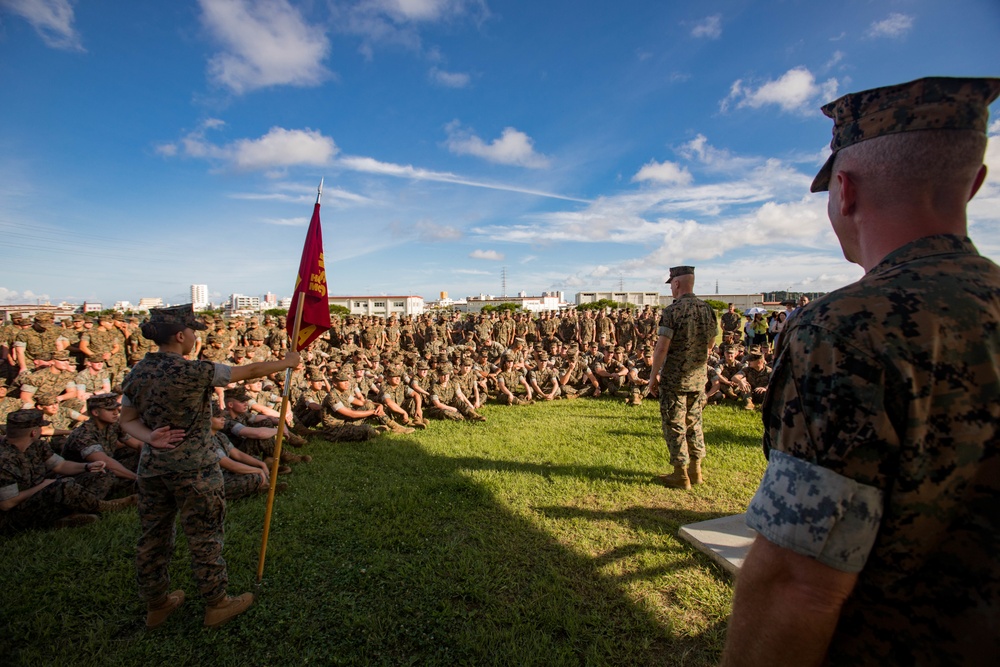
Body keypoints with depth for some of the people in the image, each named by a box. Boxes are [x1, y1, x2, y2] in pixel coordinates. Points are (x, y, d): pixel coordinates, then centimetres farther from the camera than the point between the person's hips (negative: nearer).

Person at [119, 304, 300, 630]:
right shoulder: (194, 372, -21)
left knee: (153, 537, 19)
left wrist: (150, 437, -11)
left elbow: (127, 420, 6)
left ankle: (156, 604, 38)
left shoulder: (136, 374, 0)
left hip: (152, 467, 7)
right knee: (204, 537, 9)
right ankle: (217, 604, 25)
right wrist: (286, 362, 1)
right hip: (193, 470, -7)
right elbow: (250, 371, -13)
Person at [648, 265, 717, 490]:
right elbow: (710, 343, 14)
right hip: (699, 378, 7)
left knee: (674, 425, 3)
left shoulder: (672, 311, -16)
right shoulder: (708, 310, 5)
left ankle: (681, 475, 9)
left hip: (674, 378, -7)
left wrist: (654, 376, -10)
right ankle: (696, 471, 24)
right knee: (694, 422, 17)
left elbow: (661, 348, -18)